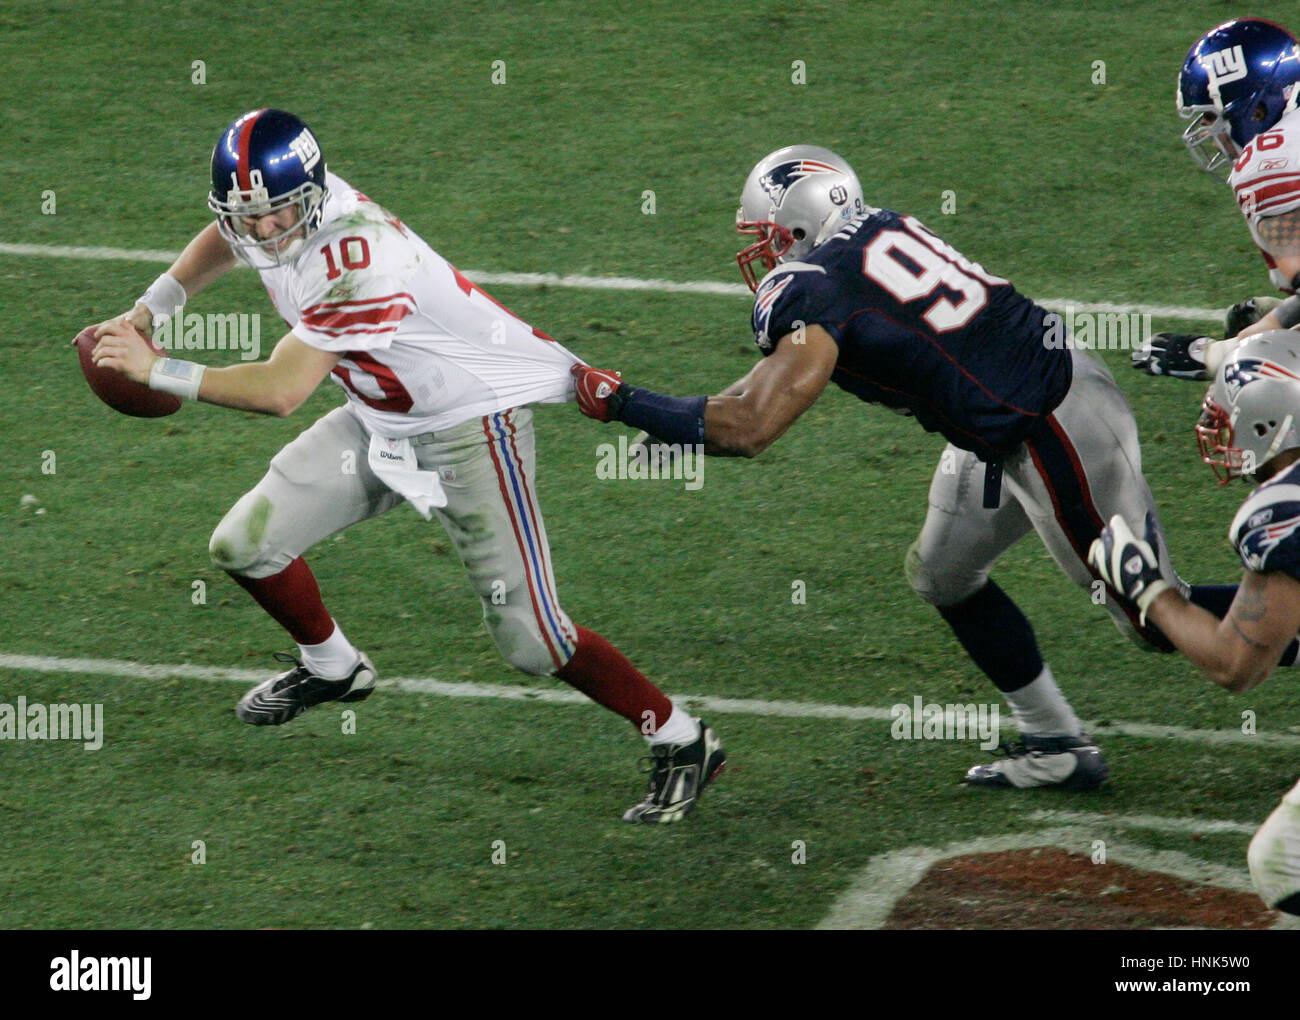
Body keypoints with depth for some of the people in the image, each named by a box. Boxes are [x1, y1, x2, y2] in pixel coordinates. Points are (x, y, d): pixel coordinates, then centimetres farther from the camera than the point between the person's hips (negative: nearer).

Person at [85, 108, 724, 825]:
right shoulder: (270, 211, -9)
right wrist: (145, 313, 7)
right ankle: (332, 667, 33)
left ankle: (683, 744, 8)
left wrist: (156, 372, -34)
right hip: (383, 421, 8)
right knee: (245, 546, 5)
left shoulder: (359, 266, -35)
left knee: (529, 637, -9)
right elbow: (225, 238, 18)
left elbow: (280, 391, -39)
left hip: (475, 421, -8)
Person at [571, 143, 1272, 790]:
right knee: (943, 575, 19)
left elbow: (745, 428, -22)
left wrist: (620, 402, -13)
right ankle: (1055, 747, 25)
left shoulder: (813, 299, -19)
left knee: (1154, 614, 3)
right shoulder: (883, 230, 5)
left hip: (1055, 435, -9)